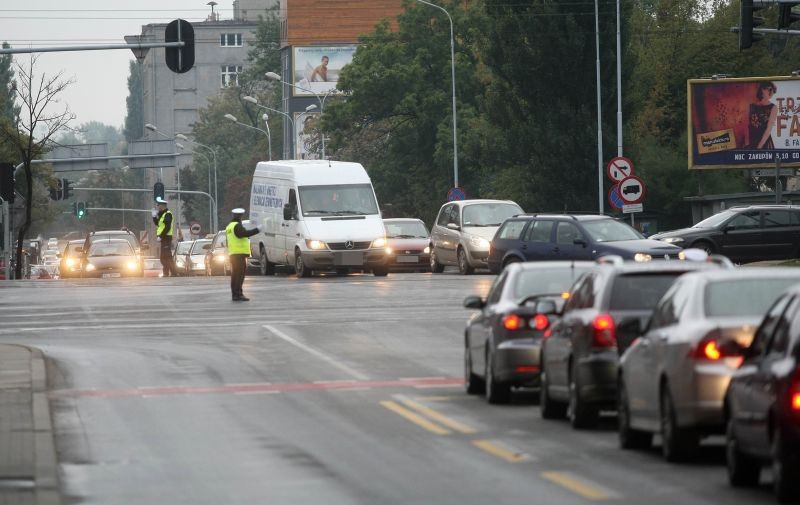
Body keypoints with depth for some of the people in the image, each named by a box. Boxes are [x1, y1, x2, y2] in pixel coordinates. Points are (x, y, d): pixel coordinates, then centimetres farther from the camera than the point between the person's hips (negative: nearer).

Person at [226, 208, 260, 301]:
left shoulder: (229, 226, 18)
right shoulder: (237, 226, -13)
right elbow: (245, 233, -27)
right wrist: (257, 230, -24)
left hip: (232, 254, 10)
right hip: (240, 253, -10)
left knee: (235, 274, 12)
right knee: (239, 274, -12)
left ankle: (235, 294, 15)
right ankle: (238, 294, -17)